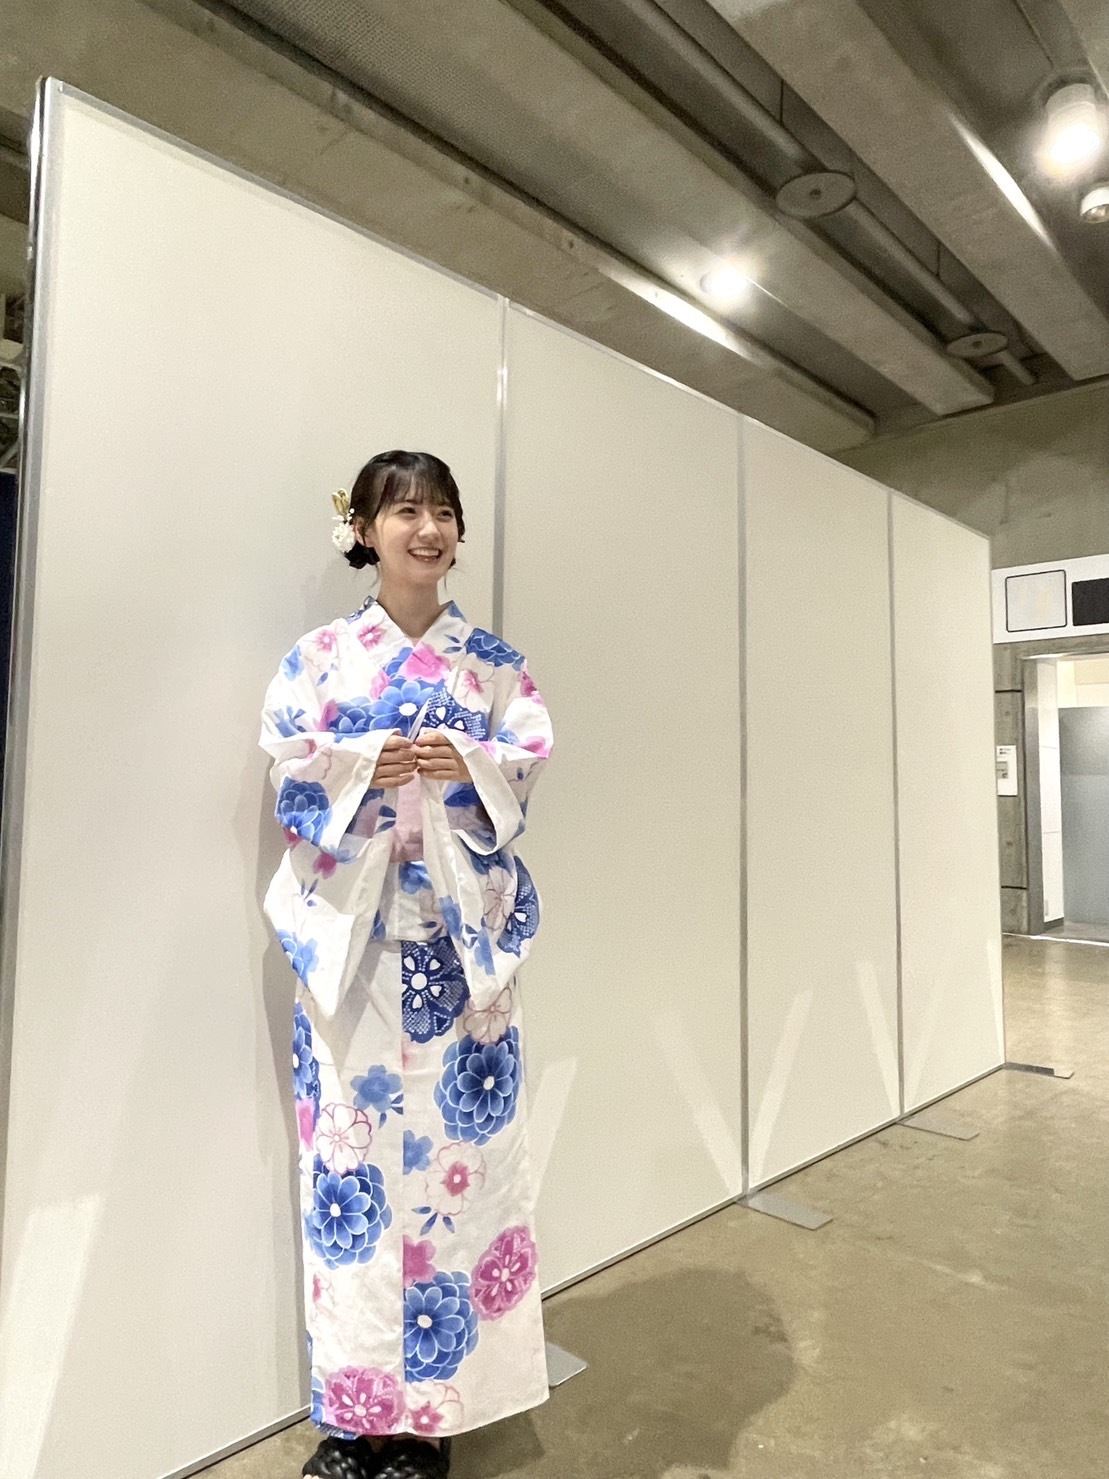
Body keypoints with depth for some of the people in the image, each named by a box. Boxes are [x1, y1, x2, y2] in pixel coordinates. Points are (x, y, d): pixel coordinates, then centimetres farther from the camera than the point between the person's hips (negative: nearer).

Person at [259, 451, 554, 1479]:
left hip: (459, 926, 1)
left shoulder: (493, 658, 9)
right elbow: (285, 758, -1)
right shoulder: (320, 653, 7)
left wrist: (466, 762, -17)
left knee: (457, 1135, 4)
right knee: (352, 1132, 3)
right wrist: (366, 764, -17)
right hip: (351, 921, 0)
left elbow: (533, 753, 1)